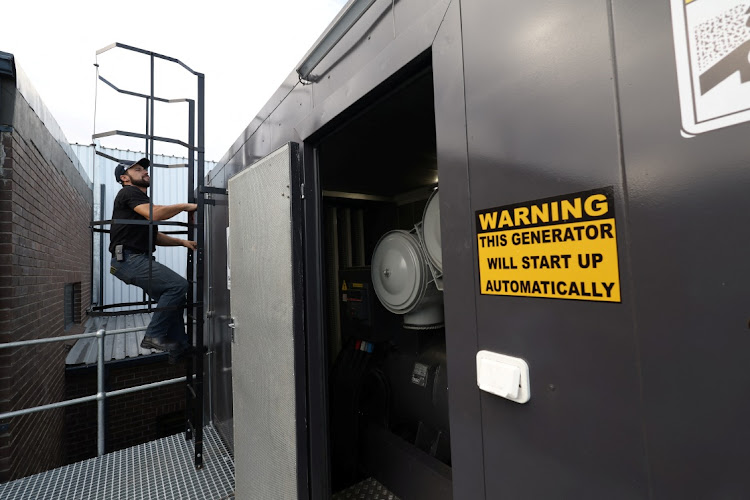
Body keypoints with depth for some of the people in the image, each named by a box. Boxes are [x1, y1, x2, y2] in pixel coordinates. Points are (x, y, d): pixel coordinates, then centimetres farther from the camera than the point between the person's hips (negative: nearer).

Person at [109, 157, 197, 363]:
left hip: (139, 260, 10)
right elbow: (154, 214, -24)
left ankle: (179, 347, 10)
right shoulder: (129, 192, -3)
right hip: (129, 259, -10)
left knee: (173, 298, 6)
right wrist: (185, 206, -12)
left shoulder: (142, 199, 27)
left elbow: (154, 236, 25)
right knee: (178, 285, -23)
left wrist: (182, 241, 12)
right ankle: (154, 336, -11)